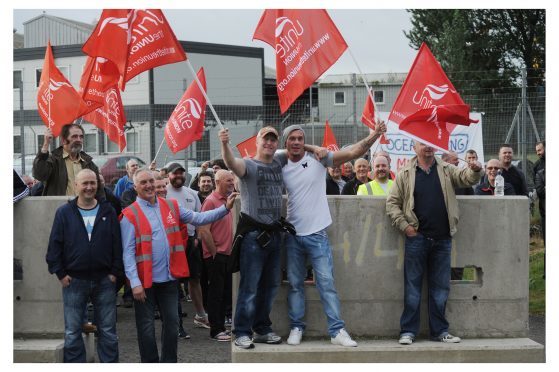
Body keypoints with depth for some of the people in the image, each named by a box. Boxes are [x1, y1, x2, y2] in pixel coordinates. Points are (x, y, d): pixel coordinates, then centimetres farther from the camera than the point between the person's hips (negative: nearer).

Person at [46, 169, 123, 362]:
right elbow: (54, 245, 0)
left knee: (108, 331, 8)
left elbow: (117, 243, 3)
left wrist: (115, 272, -3)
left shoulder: (108, 211, 3)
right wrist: (60, 273, -5)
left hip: (104, 280, 1)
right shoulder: (64, 212, 0)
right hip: (74, 281, 0)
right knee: (72, 333, 5)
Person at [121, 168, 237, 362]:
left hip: (169, 277, 4)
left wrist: (225, 208, -11)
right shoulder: (130, 215, -7)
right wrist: (135, 282, -18)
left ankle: (169, 363, 26)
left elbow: (198, 218, 1)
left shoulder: (171, 207, 6)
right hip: (145, 280, -4)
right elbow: (128, 252, -11)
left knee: (172, 322, 12)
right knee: (146, 326, 6)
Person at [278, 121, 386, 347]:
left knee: (327, 283, -4)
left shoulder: (318, 160, -4)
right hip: (292, 235, 3)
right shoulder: (281, 167, 4)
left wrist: (373, 137, -24)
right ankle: (296, 328, 21)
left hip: (317, 234, -3)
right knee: (295, 284, 11)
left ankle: (337, 331, -1)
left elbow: (353, 153, -11)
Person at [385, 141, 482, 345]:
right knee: (412, 286, 2)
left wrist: (475, 170, -26)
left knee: (440, 287, 9)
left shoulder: (446, 170, 10)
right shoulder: (405, 174, 4)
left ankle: (440, 330, 18)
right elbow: (392, 202, 3)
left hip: (442, 238, 2)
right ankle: (408, 331, 8)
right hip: (417, 237, -2)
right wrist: (404, 225, -7)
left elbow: (466, 177, -3)